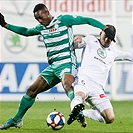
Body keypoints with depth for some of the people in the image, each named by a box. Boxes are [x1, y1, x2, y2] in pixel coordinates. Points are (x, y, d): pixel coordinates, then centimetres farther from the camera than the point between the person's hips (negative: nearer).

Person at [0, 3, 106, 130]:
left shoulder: (63, 20, -4)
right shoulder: (41, 28, 16)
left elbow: (87, 20, -4)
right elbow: (26, 32, 33)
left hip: (66, 63, -7)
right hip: (53, 66, 7)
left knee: (67, 85, -37)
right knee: (32, 90, 6)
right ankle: (17, 119, 19)